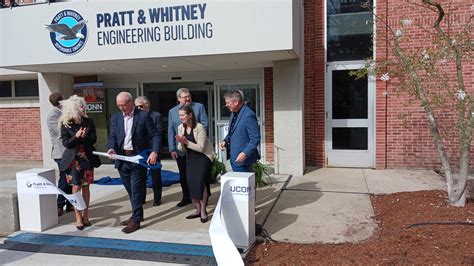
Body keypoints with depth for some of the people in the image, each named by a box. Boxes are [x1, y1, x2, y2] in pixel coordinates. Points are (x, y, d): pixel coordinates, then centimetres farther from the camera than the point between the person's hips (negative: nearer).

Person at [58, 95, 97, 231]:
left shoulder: (89, 122, 1)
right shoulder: (65, 124, -5)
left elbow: (94, 138, -1)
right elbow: (65, 142, -8)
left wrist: (85, 136, -20)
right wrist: (76, 136, -23)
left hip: (87, 158, 2)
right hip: (73, 159, -2)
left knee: (86, 187, 8)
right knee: (76, 188, 1)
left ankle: (85, 215, 20)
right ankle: (78, 217, 11)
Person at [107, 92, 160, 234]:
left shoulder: (143, 116, -4)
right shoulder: (115, 117, 9)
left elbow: (155, 136, -6)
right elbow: (112, 136, 4)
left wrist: (154, 152, -21)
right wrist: (112, 148, -17)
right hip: (122, 158, 5)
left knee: (136, 190, -4)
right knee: (131, 190, 15)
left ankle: (136, 220, 5)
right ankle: (137, 214, 30)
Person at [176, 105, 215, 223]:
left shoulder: (199, 127, -19)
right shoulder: (181, 128, -1)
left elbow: (201, 148, -20)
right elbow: (181, 149, 3)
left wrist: (186, 142, -26)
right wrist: (181, 143, -20)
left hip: (203, 157, -6)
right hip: (190, 158, 6)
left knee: (200, 181, -18)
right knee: (191, 183, 0)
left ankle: (203, 210, -3)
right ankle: (198, 210, 16)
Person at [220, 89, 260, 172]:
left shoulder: (249, 115, -19)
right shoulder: (233, 113, 9)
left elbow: (255, 139, -19)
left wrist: (245, 153, -26)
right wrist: (225, 141, 5)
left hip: (242, 158, -9)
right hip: (233, 157, 9)